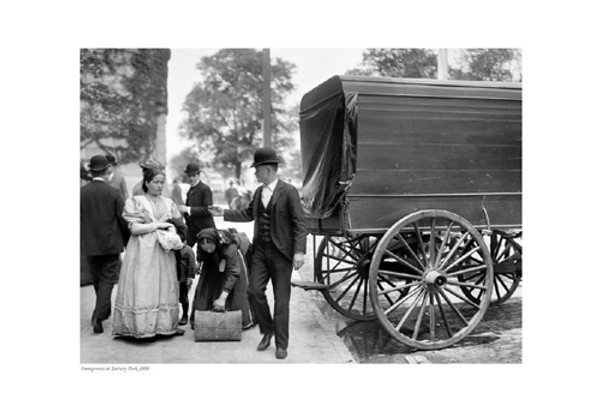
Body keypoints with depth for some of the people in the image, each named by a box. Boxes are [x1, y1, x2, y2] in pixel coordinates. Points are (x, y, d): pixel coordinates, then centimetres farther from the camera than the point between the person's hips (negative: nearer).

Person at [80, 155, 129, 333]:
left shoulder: (82, 192, -6)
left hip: (89, 244, 3)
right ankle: (98, 316, -7)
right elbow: (123, 219, -9)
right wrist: (126, 239, 5)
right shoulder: (114, 193, -11)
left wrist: (83, 237, 10)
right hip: (111, 243, -3)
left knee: (97, 278, 18)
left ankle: (105, 311, 35)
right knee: (108, 278, 5)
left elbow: (77, 218, -4)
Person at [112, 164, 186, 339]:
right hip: (142, 251, -4)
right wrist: (158, 225, -10)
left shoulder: (168, 203, 13)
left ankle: (165, 324, 9)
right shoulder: (135, 202, 0)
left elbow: (175, 225, 13)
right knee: (142, 287, -6)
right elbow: (134, 228, -8)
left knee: (164, 286, 3)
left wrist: (172, 233, -9)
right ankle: (141, 326, 0)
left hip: (163, 251, 4)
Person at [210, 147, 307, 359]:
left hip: (281, 253, -6)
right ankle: (267, 330, 25)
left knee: (281, 300, 3)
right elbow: (248, 214, 24)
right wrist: (224, 213, 17)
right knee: (255, 290, 1)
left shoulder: (289, 191, -10)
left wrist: (299, 251, -20)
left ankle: (281, 345, 15)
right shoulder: (258, 192, 10)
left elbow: (299, 223, -13)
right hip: (260, 251, 6)